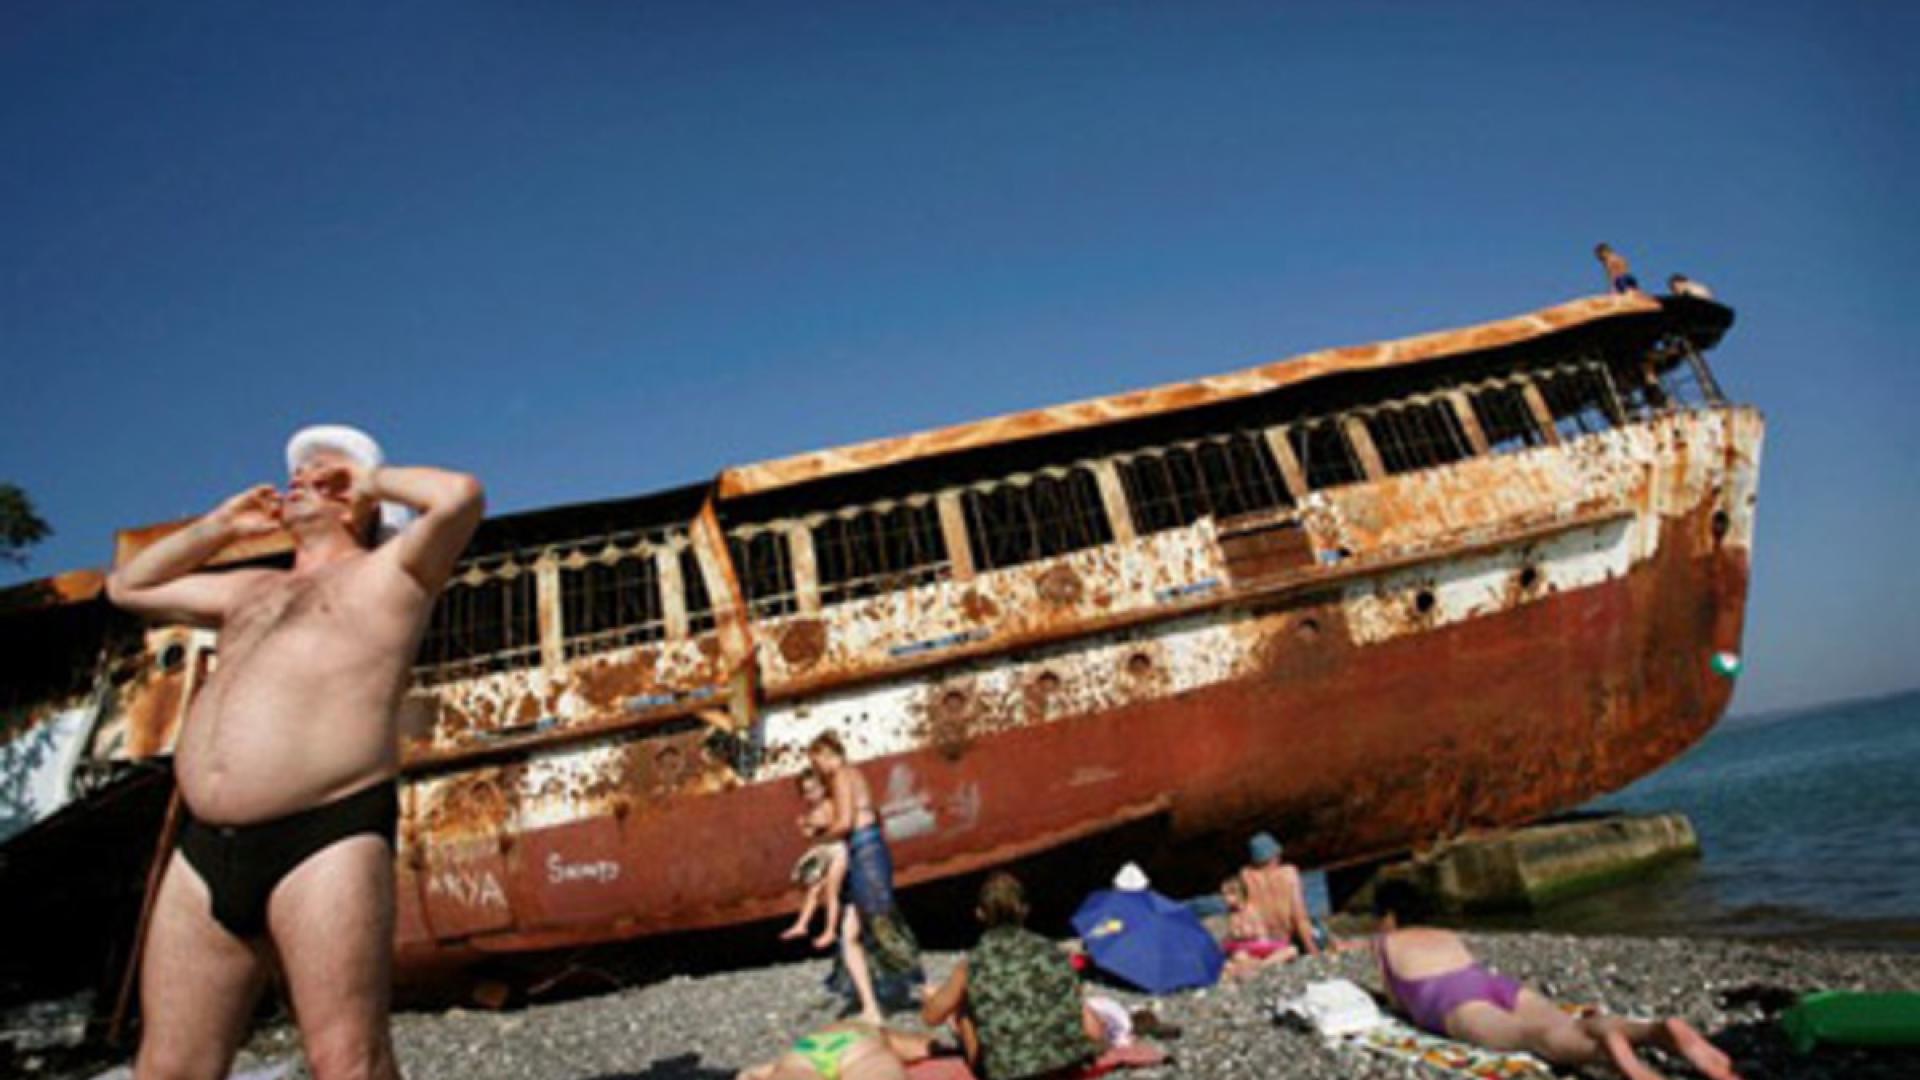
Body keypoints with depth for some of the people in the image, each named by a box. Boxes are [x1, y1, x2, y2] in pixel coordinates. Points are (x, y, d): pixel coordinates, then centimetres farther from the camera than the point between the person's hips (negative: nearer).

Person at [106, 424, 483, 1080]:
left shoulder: (383, 574, 8)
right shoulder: (252, 590, 29)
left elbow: (461, 496, -10)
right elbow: (128, 588, 42)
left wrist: (374, 480, 8)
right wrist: (221, 525, 31)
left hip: (327, 838, -7)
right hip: (206, 850, 7)